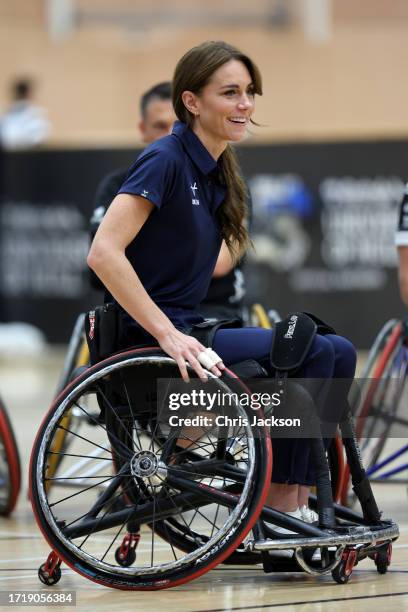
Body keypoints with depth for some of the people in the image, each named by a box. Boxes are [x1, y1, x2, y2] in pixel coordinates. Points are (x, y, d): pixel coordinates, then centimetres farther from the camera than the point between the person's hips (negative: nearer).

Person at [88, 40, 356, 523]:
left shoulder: (215, 171, 14)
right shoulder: (166, 160, -13)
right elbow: (104, 252, -22)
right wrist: (168, 335, -25)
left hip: (187, 332, 9)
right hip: (151, 342, -9)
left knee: (339, 352, 1)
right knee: (312, 350, -19)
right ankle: (282, 498, -11)